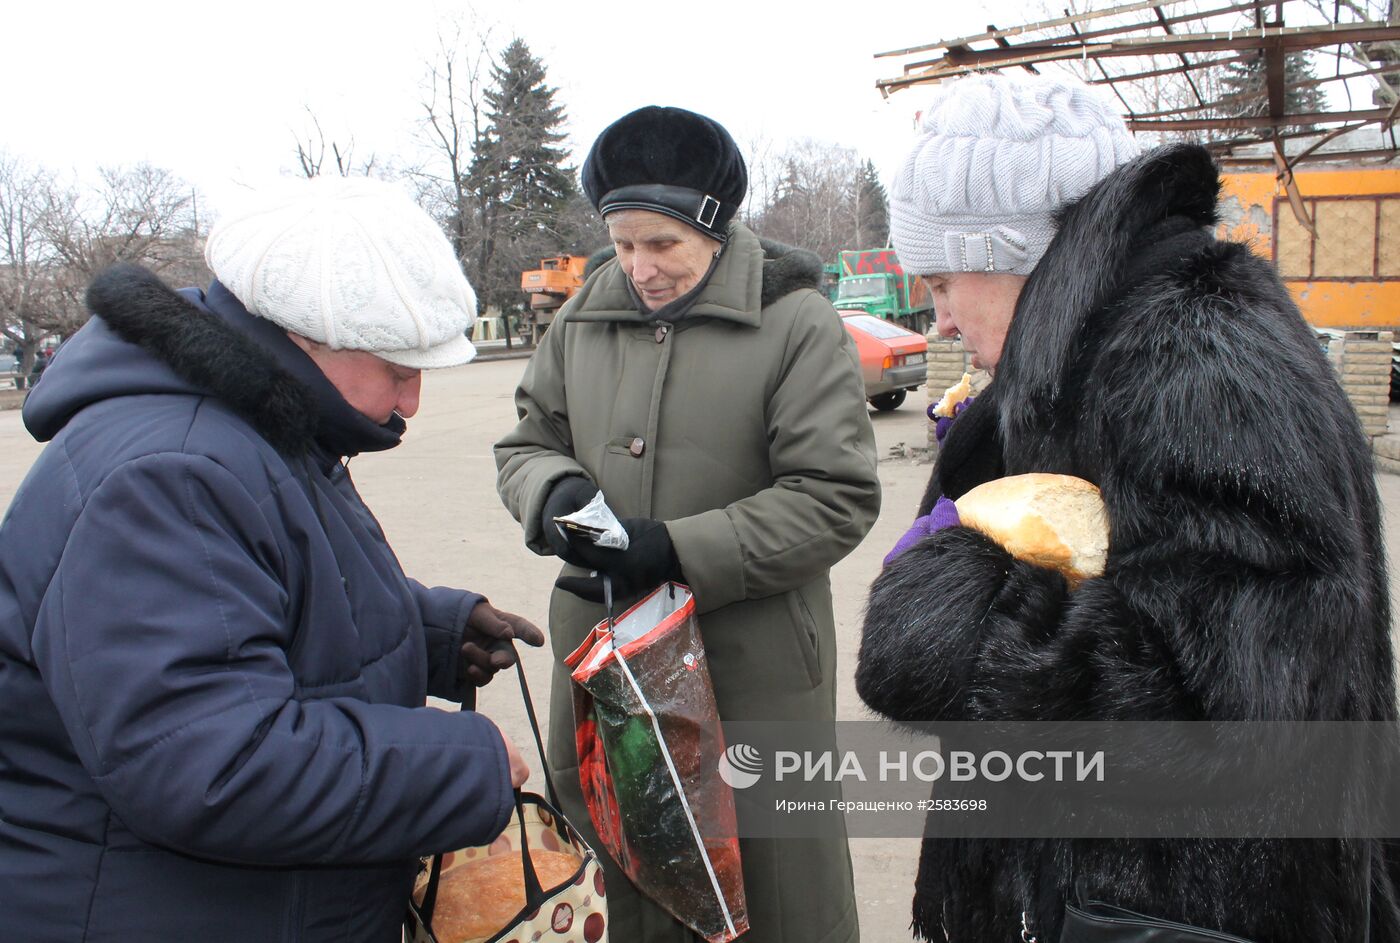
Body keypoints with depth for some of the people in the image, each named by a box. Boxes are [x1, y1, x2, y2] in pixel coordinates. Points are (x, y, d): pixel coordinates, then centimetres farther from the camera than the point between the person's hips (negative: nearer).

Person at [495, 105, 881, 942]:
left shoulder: (798, 324, -9)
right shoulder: (585, 320, 7)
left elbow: (835, 500, -13)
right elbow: (527, 441, 16)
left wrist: (677, 550, -18)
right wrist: (556, 493, -8)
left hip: (753, 665, -4)